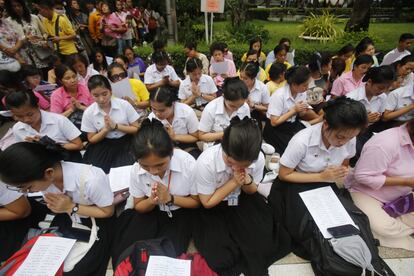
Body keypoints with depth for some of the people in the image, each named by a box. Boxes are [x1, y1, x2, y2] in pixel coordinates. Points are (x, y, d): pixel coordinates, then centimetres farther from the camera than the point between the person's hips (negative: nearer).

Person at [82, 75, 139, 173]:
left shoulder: (124, 105, -11)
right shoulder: (89, 113, -7)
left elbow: (137, 129, -6)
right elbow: (91, 139, 1)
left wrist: (116, 126, -19)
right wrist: (106, 129, -17)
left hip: (125, 144, -1)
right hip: (103, 147, 2)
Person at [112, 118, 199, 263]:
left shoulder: (188, 163, -27)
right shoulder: (136, 170, -19)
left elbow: (197, 202, -12)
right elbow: (138, 206, -2)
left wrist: (170, 198, -28)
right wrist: (151, 201, -25)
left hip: (180, 213, -2)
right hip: (151, 212, 3)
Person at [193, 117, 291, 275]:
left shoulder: (259, 159, -22)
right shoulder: (205, 163, -33)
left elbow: (252, 191, -1)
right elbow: (207, 203, -16)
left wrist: (247, 181, -26)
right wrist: (234, 182, -27)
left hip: (243, 201, 3)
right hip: (214, 209, -2)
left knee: (266, 243, -9)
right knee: (220, 259, -14)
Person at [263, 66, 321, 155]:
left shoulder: (302, 93, -3)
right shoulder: (279, 95, -22)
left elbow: (300, 114, 9)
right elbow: (274, 122, -21)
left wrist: (304, 110, -14)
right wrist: (294, 110, -19)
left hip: (293, 125, 6)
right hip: (275, 129, -6)